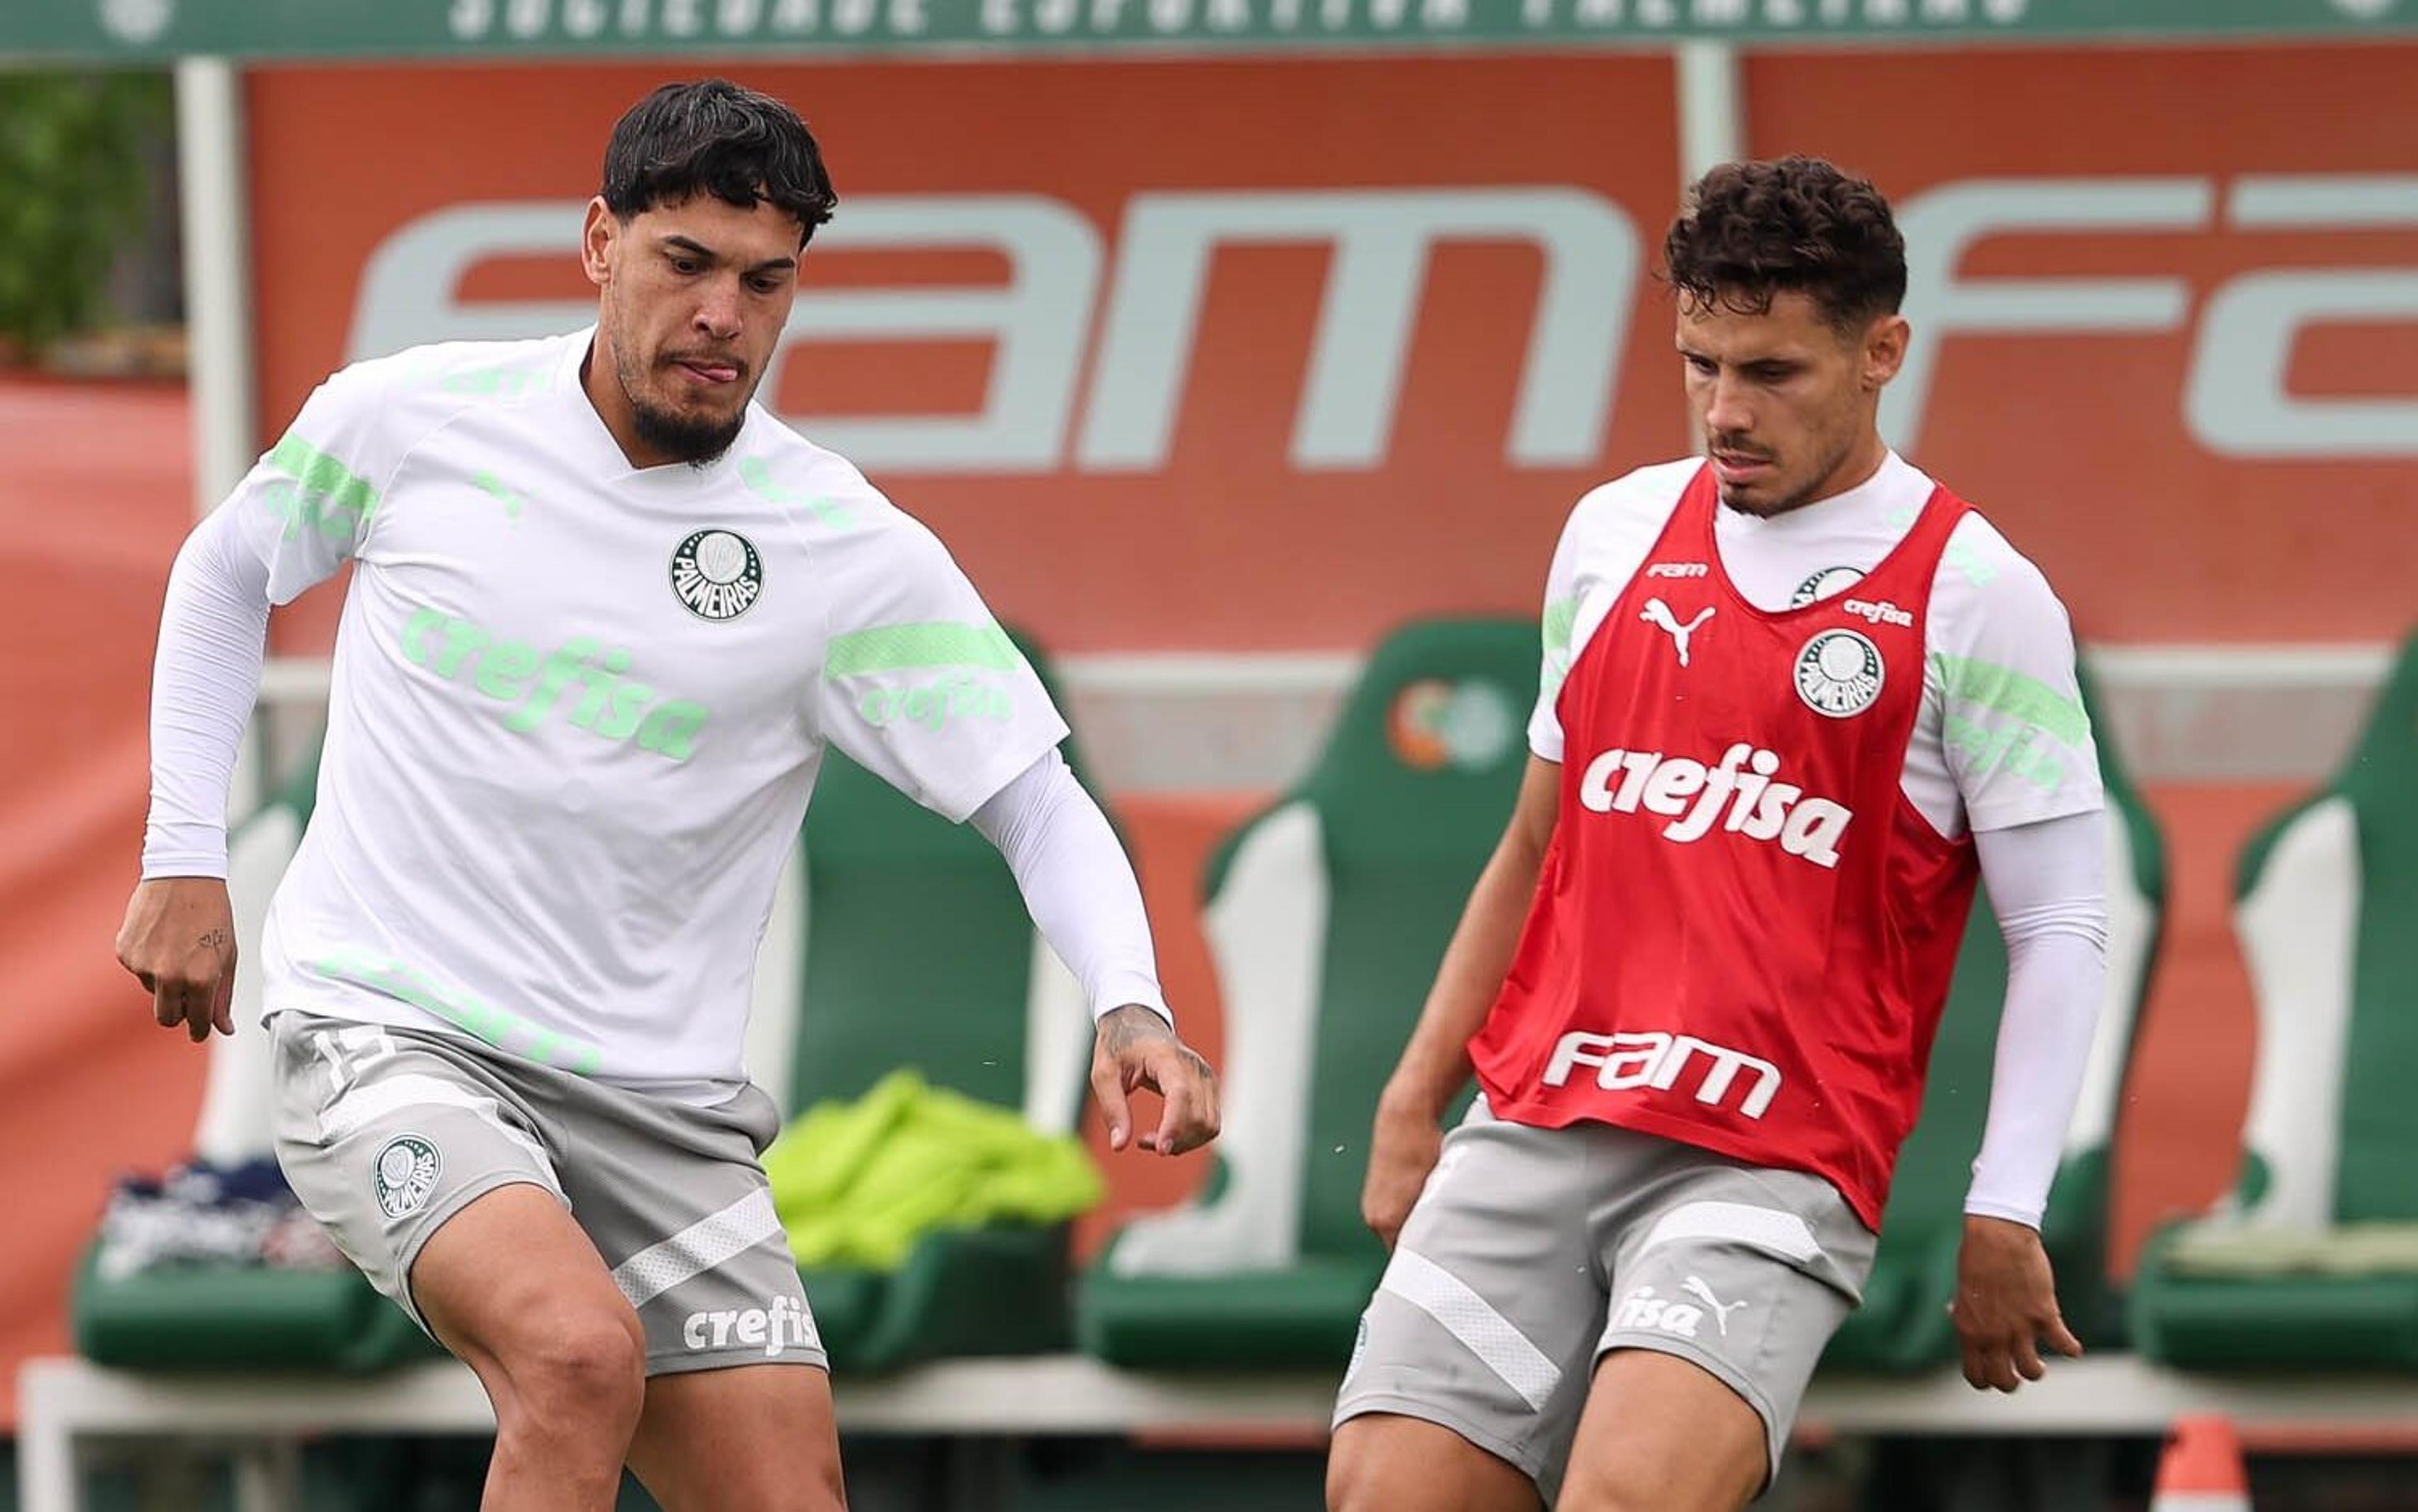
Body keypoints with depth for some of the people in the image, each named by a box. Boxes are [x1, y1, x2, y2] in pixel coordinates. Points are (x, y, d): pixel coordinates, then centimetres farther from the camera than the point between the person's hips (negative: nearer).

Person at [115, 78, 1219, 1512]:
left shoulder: (853, 553, -5)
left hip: (662, 1107, 3)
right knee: (581, 1349, -31)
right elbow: (230, 569, 17)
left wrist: (1132, 1006, -22)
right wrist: (186, 860, 12)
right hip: (388, 1043, -3)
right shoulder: (408, 419, -3)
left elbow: (1039, 802, -4)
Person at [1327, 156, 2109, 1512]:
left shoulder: (1976, 598, -1)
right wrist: (1414, 1098, 17)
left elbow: (2060, 928, -1)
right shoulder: (1616, 534, 14)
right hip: (1532, 1132, 5)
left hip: (1774, 1168, -5)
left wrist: (2005, 1218, -9)